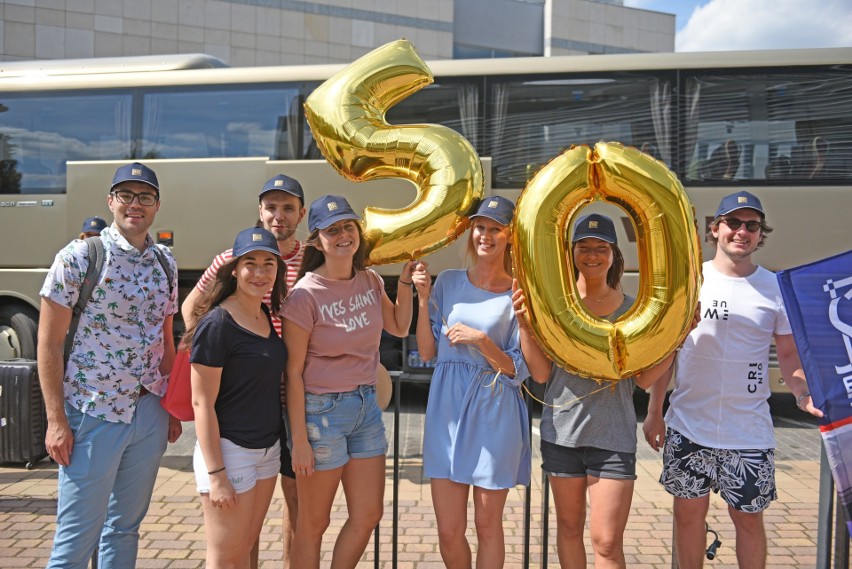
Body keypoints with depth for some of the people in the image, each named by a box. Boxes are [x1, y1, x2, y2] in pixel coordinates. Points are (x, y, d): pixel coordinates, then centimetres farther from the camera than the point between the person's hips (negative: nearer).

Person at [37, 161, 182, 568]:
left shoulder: (165, 263, 8)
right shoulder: (78, 257, -8)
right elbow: (49, 343, -8)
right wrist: (56, 421, -12)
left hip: (150, 415, 5)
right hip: (92, 414, -5)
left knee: (125, 528, 16)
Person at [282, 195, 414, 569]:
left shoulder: (370, 281, 4)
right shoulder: (305, 294, -15)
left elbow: (399, 328, 17)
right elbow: (293, 373, -14)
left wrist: (406, 281, 4)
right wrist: (299, 440, -15)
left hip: (367, 405, 7)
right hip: (322, 410, -6)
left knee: (368, 516, 12)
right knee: (314, 524, 8)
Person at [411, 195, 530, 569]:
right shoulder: (448, 282, 7)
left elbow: (518, 370, -3)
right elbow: (426, 352, 6)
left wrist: (480, 340, -16)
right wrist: (423, 298, -3)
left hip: (494, 414, -2)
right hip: (447, 408, 3)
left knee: (488, 526, 10)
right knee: (449, 532, 6)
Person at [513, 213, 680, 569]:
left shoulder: (632, 309, 1)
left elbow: (644, 379, 0)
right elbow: (541, 373, -4)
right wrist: (525, 323, -14)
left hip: (614, 437, -1)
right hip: (561, 432, 1)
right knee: (569, 526, 16)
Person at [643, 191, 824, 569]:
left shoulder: (775, 288, 0)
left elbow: (789, 353, 6)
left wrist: (803, 392, -15)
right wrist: (654, 412, 4)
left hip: (749, 431, 0)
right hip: (689, 425, 1)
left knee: (748, 518, 11)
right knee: (689, 512, 13)